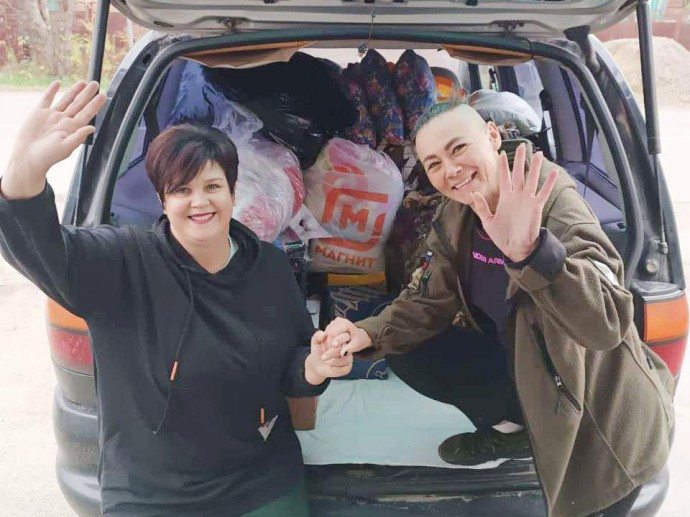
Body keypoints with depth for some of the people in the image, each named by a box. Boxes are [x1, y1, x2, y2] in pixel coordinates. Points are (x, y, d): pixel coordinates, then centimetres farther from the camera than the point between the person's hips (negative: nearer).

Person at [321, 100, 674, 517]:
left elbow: (607, 323, -40)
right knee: (409, 354, -6)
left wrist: (530, 250, -56)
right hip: (518, 365, 6)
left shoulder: (554, 203, -28)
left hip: (600, 415, -5)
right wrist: (369, 334, -19)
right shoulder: (454, 218, -8)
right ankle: (515, 429, 7)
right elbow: (431, 301, -1)